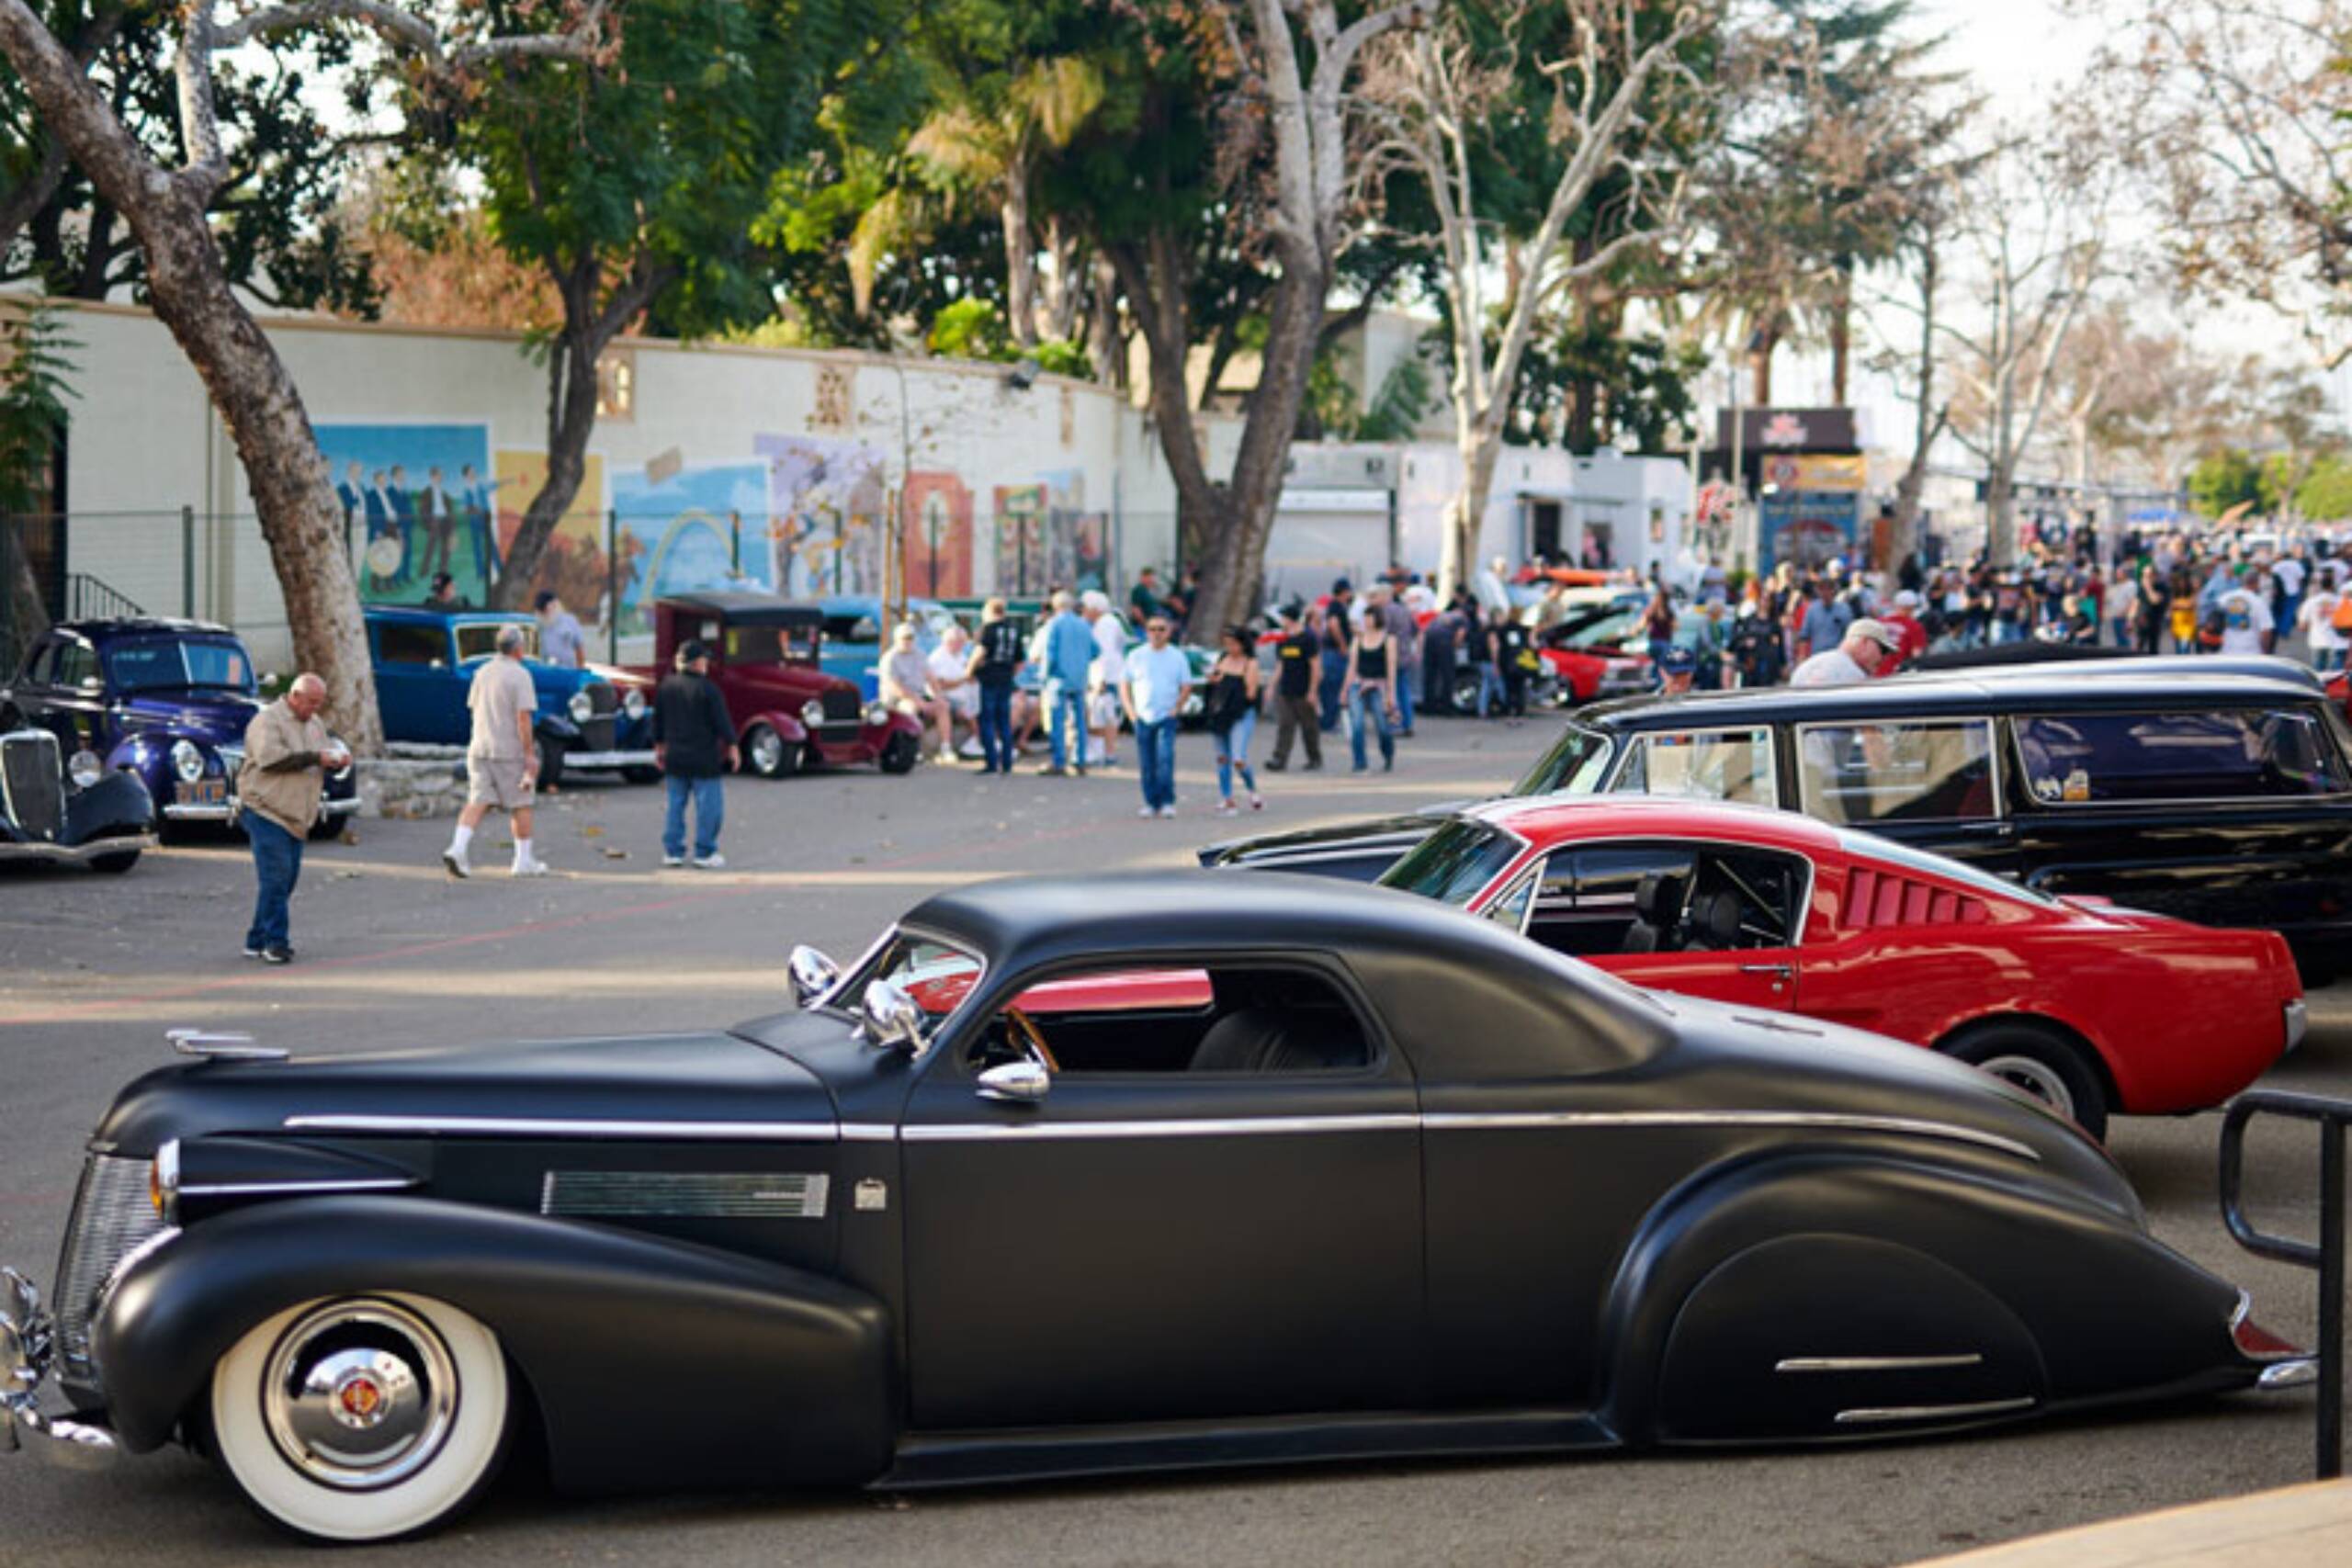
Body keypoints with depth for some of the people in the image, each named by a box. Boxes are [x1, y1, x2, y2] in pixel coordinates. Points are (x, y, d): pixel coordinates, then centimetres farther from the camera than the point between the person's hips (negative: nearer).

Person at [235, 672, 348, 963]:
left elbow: (327, 749, 24)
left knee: (287, 879, 9)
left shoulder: (314, 724, 16)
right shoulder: (268, 720, -10)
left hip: (295, 817, 8)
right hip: (266, 811, -8)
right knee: (275, 877, -13)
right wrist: (315, 758, -23)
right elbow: (270, 757, -23)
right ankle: (275, 941, -11)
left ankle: (257, 941, 17)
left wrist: (339, 760, -1)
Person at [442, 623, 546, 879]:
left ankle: (457, 848, -17)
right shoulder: (520, 676, -12)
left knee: (477, 802, 2)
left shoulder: (483, 672, 9)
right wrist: (529, 755, -16)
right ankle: (524, 860, 15)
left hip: (480, 747, 6)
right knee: (521, 805, 8)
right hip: (510, 751, -6)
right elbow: (523, 718, -18)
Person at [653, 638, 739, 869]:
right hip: (704, 759, -6)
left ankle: (672, 852, 15)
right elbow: (722, 722, -11)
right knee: (709, 806, 2)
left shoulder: (665, 686, 4)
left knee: (675, 805, 13)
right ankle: (704, 854, 2)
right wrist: (732, 748, -1)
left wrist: (659, 747, 24)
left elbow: (658, 721, 13)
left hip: (675, 758, 6)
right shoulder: (708, 689, -14)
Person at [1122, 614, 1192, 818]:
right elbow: (1124, 685, 9)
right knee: (1146, 764, 3)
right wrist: (1130, 710, 0)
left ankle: (1167, 802, -14)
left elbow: (1186, 686, 8)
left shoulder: (1177, 657, 5)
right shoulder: (1136, 656, 6)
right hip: (1143, 717, 2)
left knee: (1165, 759, -16)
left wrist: (1177, 708, -3)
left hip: (1166, 717, -2)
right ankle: (1151, 803, 13)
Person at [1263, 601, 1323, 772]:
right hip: (1284, 691, 5)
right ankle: (1280, 759, -9)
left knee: (1309, 727, 5)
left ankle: (1315, 759, 18)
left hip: (1303, 692, -5)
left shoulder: (1308, 638, -8)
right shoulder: (1282, 639, 11)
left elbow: (1315, 666, -9)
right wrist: (1273, 686, 14)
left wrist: (1312, 690, -13)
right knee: (1284, 725, -3)